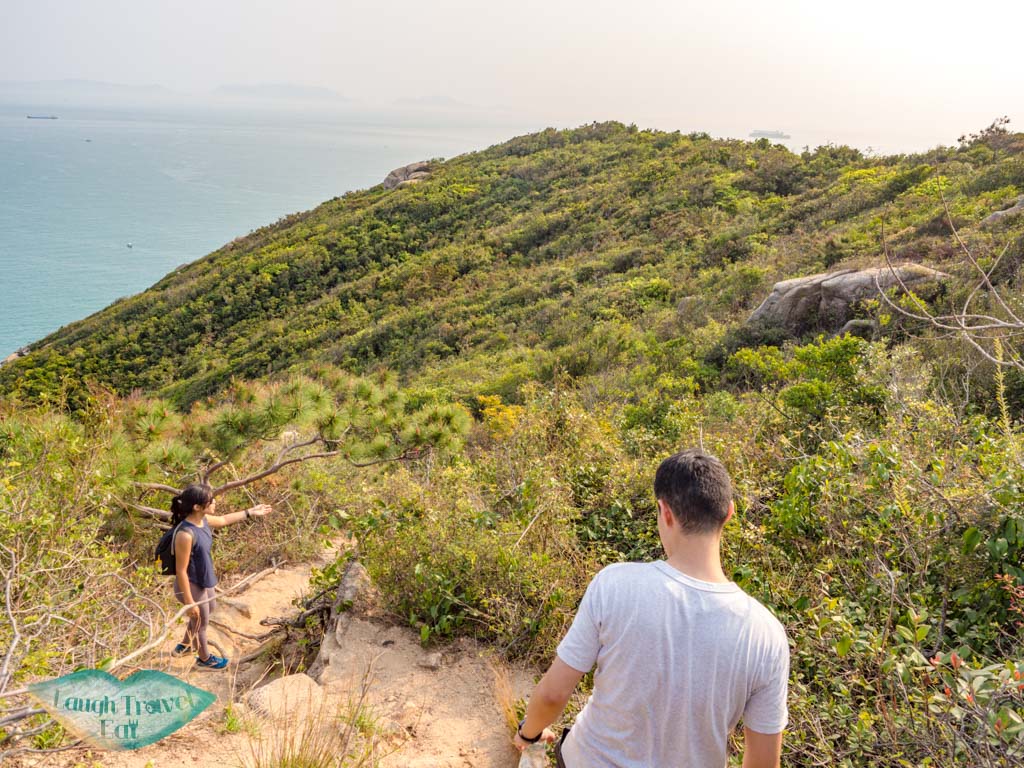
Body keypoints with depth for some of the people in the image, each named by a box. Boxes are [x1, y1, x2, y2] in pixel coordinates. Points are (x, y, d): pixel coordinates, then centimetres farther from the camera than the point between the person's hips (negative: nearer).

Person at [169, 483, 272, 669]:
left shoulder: (203, 520, -10)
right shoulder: (186, 534, -36)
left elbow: (224, 519, 15)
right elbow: (181, 571, -28)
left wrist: (250, 512, 18)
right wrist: (189, 602, -23)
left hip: (205, 580, 9)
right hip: (193, 585, -9)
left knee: (209, 610, 33)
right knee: (201, 622, 18)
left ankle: (184, 645, 58)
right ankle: (204, 658, 47)